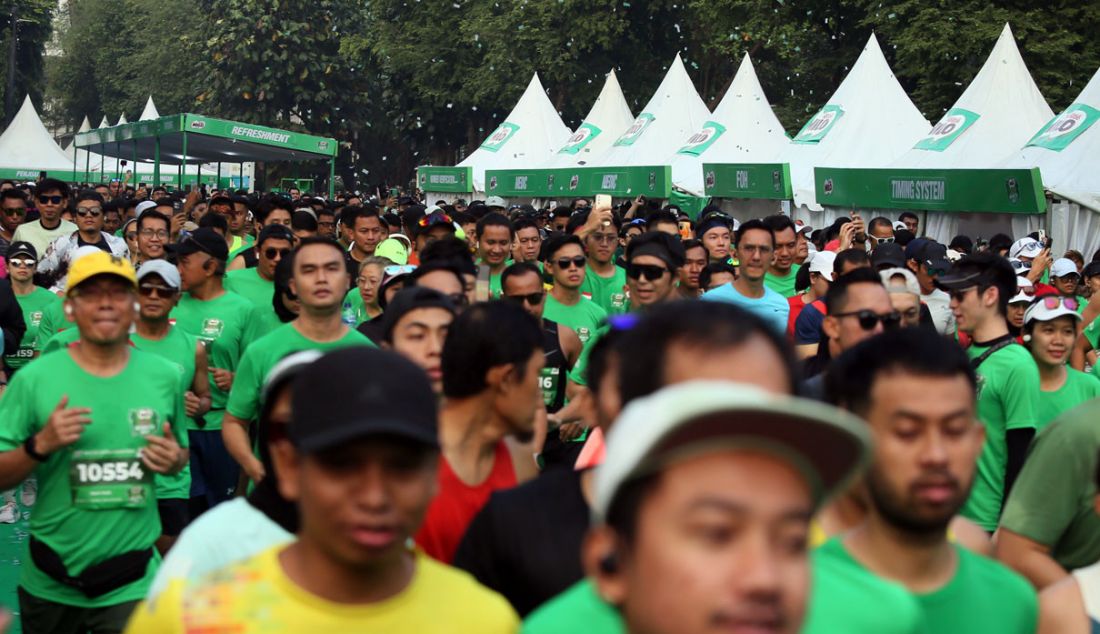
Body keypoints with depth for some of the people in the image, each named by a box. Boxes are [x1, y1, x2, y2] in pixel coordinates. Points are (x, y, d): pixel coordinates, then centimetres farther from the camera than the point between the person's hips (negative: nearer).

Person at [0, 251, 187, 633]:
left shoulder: (164, 376, 1)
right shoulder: (34, 379, -7)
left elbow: (180, 453, 15)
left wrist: (174, 461, -7)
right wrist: (40, 445, -21)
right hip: (50, 582, 0)